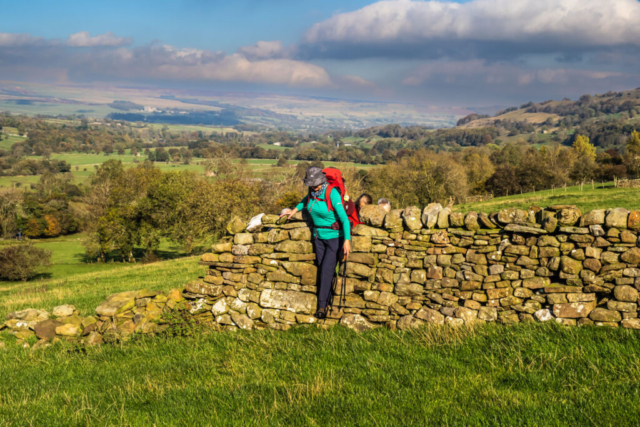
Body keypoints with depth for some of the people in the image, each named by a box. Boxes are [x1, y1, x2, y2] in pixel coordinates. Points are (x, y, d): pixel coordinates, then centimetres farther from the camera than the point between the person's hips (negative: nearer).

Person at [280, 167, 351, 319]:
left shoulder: (332, 193, -21)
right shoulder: (312, 191, -2)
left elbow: (344, 218, -24)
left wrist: (347, 240, -31)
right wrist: (295, 209, 16)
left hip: (334, 236, -6)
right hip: (318, 236, 6)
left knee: (326, 269, -10)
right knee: (322, 270, 4)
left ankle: (322, 306, -5)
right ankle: (327, 304, 9)